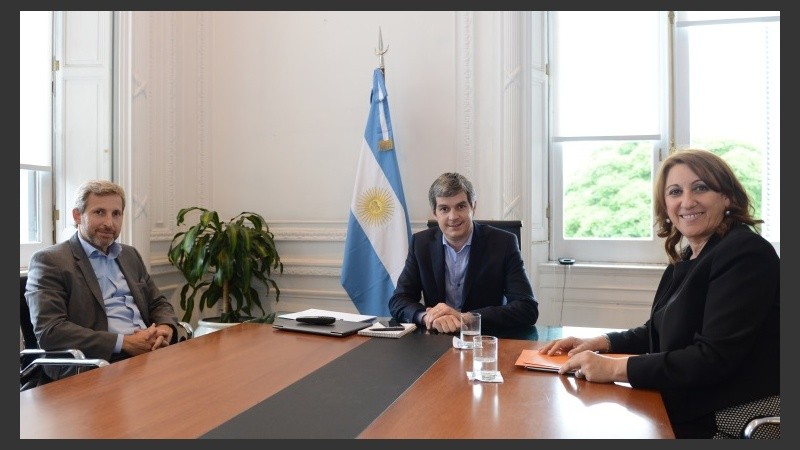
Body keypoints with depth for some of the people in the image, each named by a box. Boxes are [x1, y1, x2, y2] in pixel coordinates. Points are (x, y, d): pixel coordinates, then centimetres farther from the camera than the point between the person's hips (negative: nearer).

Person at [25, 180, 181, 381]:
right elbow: (49, 330, -10)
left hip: (149, 353, 6)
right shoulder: (49, 260, 1)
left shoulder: (130, 255, 20)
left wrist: (166, 328, -2)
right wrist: (124, 342, -16)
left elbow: (158, 303, 21)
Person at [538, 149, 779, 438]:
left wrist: (615, 368, -24)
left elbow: (715, 357, -24)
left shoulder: (746, 254, -17)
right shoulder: (689, 257, 9)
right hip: (690, 410, 7)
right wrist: (602, 342, 1)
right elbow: (660, 330, 17)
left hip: (733, 422, -7)